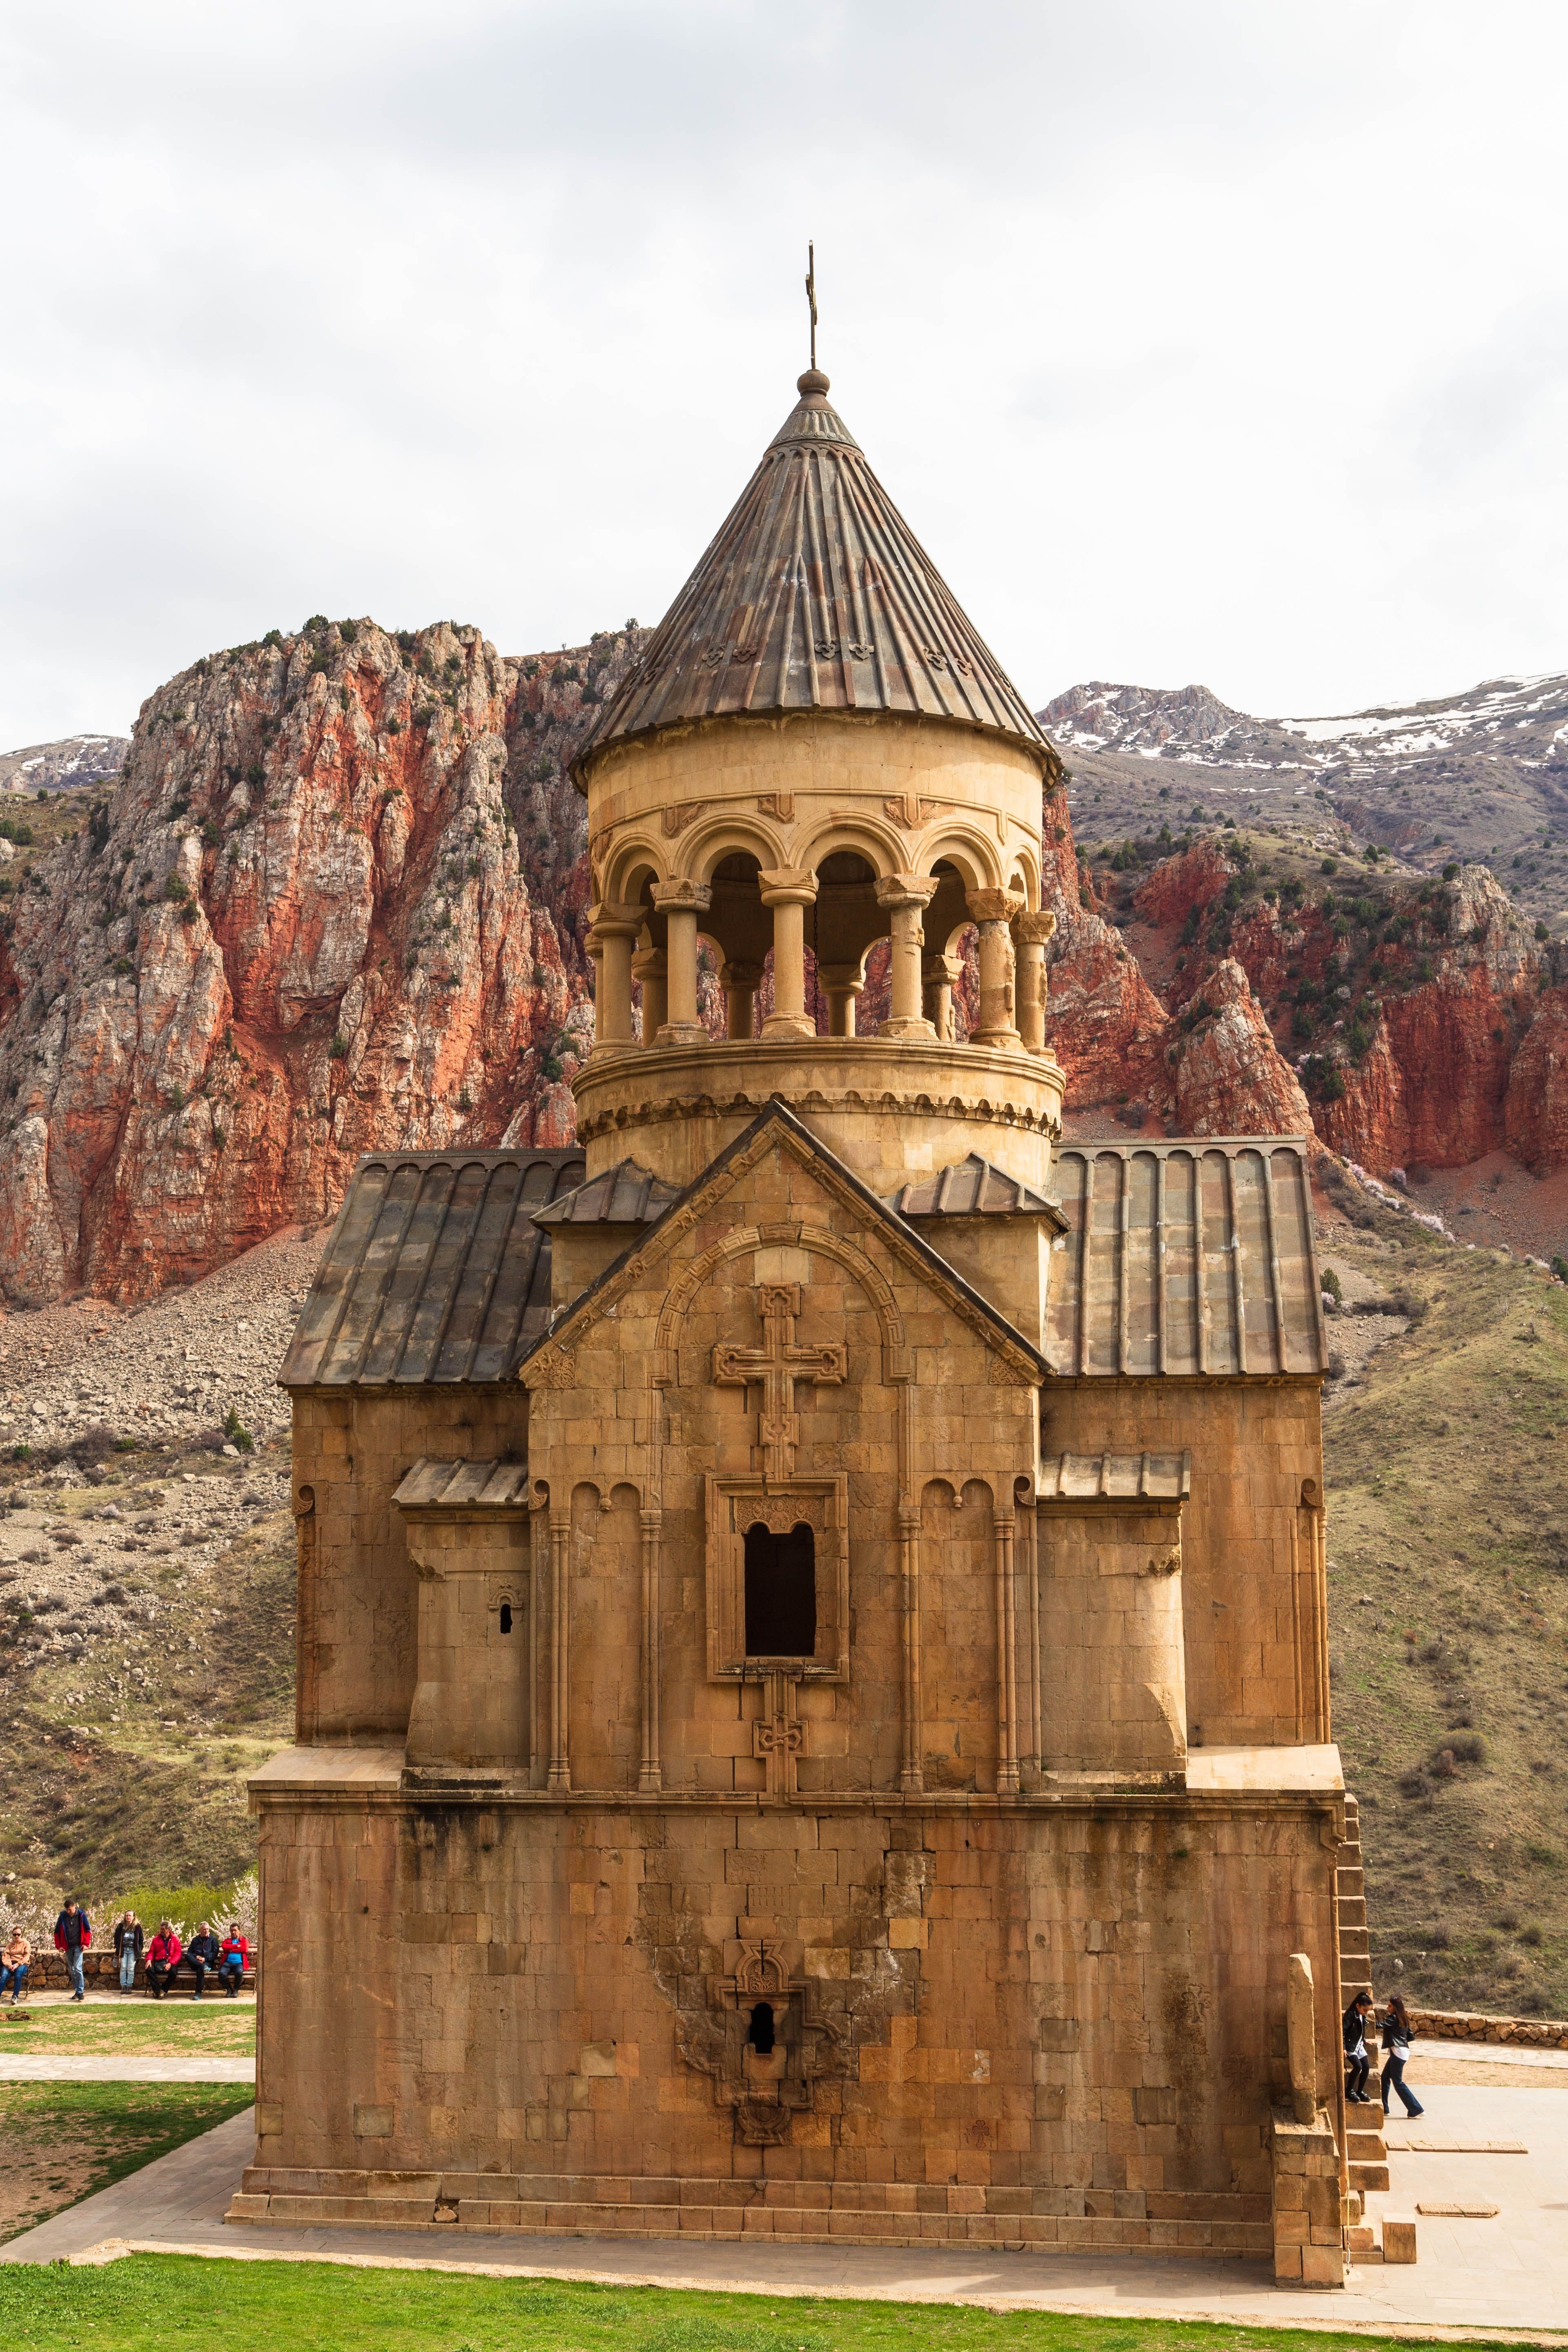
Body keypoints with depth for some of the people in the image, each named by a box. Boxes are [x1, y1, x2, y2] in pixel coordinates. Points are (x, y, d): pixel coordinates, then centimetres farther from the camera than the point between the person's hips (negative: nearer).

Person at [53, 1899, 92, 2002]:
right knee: (72, 1970, 9)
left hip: (78, 1946, -4)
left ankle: (81, 1992, -12)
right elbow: (57, 1932, 7)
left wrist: (86, 1944, -6)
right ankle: (77, 1991, 17)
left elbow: (88, 1930, 1)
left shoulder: (82, 1915, -5)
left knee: (77, 1968, -13)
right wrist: (59, 1946, 1)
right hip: (68, 1947, 4)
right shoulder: (63, 1916, 0)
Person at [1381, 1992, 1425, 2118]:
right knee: (1385, 2078, 14)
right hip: (1403, 2050, 10)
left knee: (1398, 2082, -3)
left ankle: (1416, 2110, -2)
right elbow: (1411, 2036, 18)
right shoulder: (1403, 2019, 15)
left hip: (1398, 2052, -10)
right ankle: (1383, 2108, 17)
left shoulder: (1393, 2019, -12)